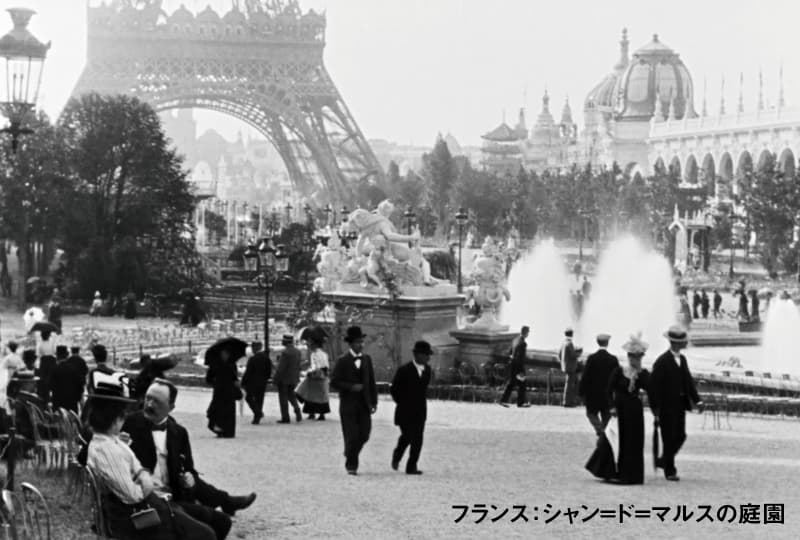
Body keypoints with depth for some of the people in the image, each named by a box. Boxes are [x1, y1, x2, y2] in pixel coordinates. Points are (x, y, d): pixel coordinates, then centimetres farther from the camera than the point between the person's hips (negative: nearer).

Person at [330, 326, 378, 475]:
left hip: (364, 404, 4)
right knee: (351, 436, -4)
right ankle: (351, 465, 7)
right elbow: (334, 382, -6)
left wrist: (374, 401, 6)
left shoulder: (366, 359, 9)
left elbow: (372, 381, 11)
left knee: (364, 435, 2)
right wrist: (351, 387, -17)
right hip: (348, 404, -4)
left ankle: (350, 454, 27)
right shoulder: (343, 361, -5)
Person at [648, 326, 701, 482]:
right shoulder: (662, 362, -14)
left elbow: (688, 380, 15)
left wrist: (696, 399, 6)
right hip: (667, 406, -7)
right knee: (669, 438, -1)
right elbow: (654, 386, -15)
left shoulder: (682, 359, 10)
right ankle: (669, 470, 8)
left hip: (680, 405, 7)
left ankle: (663, 461, 29)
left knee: (680, 436, 9)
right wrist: (655, 408, -17)